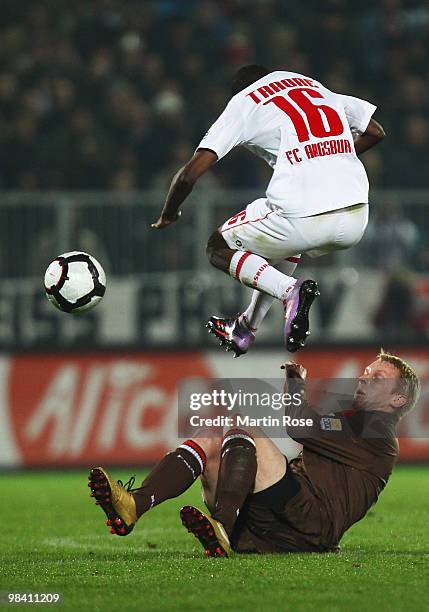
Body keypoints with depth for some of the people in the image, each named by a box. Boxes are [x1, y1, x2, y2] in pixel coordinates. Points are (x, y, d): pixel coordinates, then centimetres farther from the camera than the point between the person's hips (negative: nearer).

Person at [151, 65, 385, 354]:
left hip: (304, 220, -6)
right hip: (356, 221, 6)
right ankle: (246, 329, 40)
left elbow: (191, 173, 3)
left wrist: (167, 217, 22)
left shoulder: (242, 104, 9)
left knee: (219, 248, 19)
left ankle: (289, 290, -5)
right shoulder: (312, 85, 23)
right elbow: (375, 132, 30)